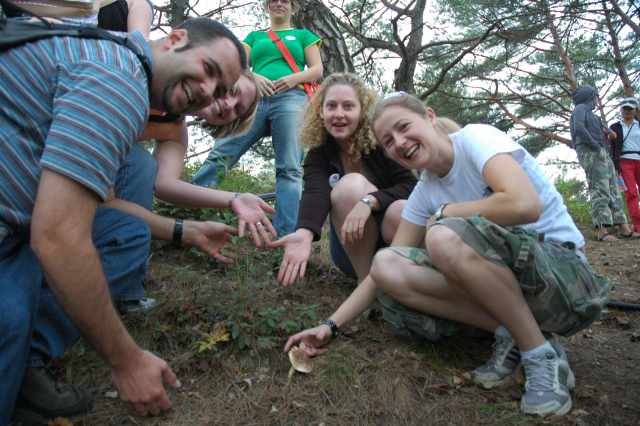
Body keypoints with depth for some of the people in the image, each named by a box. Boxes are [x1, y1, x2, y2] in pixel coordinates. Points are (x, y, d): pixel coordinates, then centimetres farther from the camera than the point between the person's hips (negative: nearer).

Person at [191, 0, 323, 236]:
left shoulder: (303, 35, 24)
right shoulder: (254, 36, 28)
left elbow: (317, 69, 13)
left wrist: (295, 77, -7)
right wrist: (254, 78, -5)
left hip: (290, 98, -2)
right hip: (254, 99, 2)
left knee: (289, 169, -13)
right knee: (220, 154, -12)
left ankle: (285, 238, -16)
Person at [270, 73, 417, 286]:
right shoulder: (317, 156, -5)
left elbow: (411, 185, -18)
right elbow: (315, 193, -25)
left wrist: (370, 201, -35)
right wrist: (304, 232, -46)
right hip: (354, 251, 2)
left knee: (400, 210, -35)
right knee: (352, 183, -27)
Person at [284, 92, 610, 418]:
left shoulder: (475, 137, -11)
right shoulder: (425, 192, 6)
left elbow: (525, 205, -30)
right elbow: (385, 269, 4)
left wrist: (443, 214, -14)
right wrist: (332, 325, -4)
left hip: (565, 272, -6)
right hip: (502, 280, 6)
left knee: (443, 236, -33)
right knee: (387, 265, -13)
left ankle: (543, 355, -14)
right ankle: (510, 336, -6)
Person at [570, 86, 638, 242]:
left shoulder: (589, 112, 26)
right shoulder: (580, 109, -2)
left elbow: (601, 126, 35)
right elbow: (579, 128, -20)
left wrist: (609, 131, 11)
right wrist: (594, 145, -17)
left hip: (602, 153, 10)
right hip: (590, 153, -10)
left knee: (613, 189, 6)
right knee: (600, 190, -16)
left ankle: (624, 228, 8)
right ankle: (602, 231, -19)